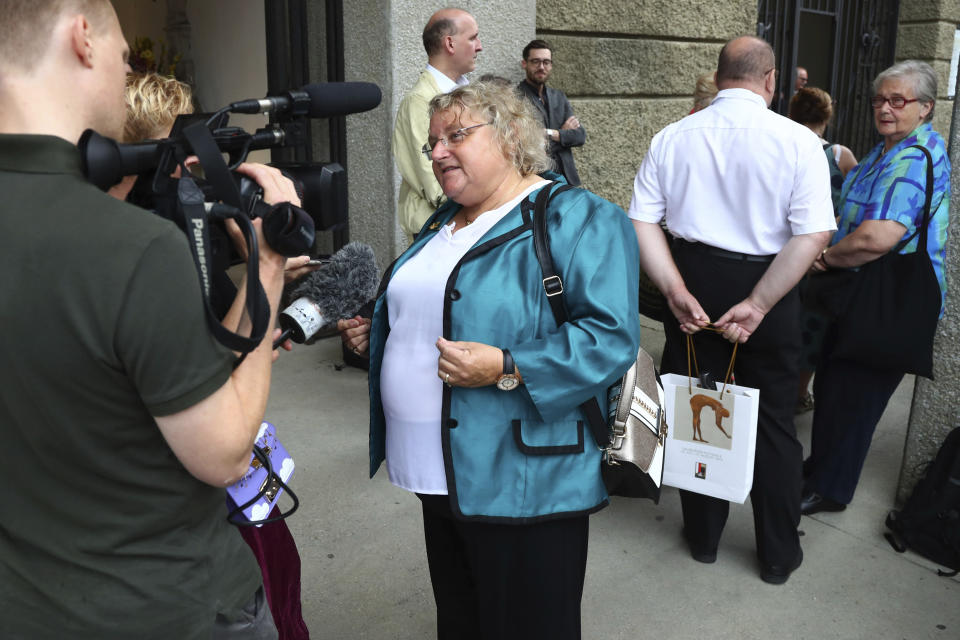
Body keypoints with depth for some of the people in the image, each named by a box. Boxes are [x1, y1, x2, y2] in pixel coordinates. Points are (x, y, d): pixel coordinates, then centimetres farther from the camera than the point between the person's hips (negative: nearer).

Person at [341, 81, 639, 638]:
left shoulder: (578, 219, -13)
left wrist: (506, 369, -30)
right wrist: (376, 333, 8)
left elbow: (611, 337, -22)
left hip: (523, 484, -8)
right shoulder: (446, 221, 14)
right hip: (441, 473, 8)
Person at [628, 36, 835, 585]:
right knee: (773, 422, 13)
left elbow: (643, 222, -7)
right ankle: (779, 555, 29)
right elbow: (813, 235, -17)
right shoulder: (797, 141, -9)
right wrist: (757, 305, -16)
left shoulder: (672, 138, -2)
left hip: (694, 288, 2)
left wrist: (677, 292, -10)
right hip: (766, 291, -2)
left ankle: (703, 538, 33)